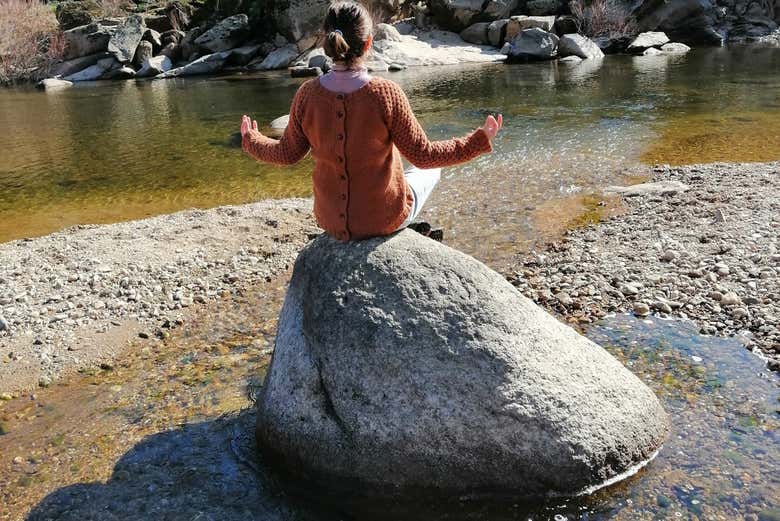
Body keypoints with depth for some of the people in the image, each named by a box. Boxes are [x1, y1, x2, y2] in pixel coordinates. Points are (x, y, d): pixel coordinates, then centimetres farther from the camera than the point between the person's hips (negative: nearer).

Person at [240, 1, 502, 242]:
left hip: (330, 220, 4)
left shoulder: (307, 94, -14)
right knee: (429, 171, 27)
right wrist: (482, 139, -5)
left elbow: (287, 154, -2)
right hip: (383, 220, -4)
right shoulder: (386, 93, -24)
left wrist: (250, 140, 19)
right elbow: (424, 156, -17)